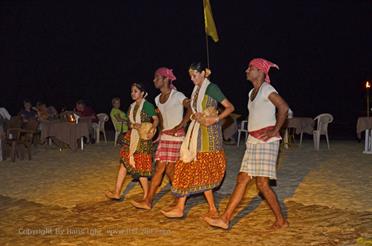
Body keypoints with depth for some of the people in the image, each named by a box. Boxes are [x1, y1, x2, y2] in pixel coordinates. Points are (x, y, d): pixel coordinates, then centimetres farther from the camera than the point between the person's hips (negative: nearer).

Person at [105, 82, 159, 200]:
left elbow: (156, 119, -9)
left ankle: (146, 195, 11)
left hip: (143, 139, -7)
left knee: (139, 166, -3)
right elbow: (130, 123, 11)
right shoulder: (132, 106, 13)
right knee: (124, 162, 4)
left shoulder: (147, 105, -6)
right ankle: (117, 193, 10)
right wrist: (134, 125, -12)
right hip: (132, 138, 7)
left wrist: (152, 128, -28)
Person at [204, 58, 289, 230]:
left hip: (266, 141, -9)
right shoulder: (252, 92, 18)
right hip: (253, 141, 9)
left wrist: (275, 131, -18)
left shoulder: (267, 89, -8)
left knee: (262, 183, -9)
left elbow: (284, 107, -21)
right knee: (242, 179, 5)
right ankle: (225, 219, 6)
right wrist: (252, 134, 13)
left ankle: (281, 220, 5)